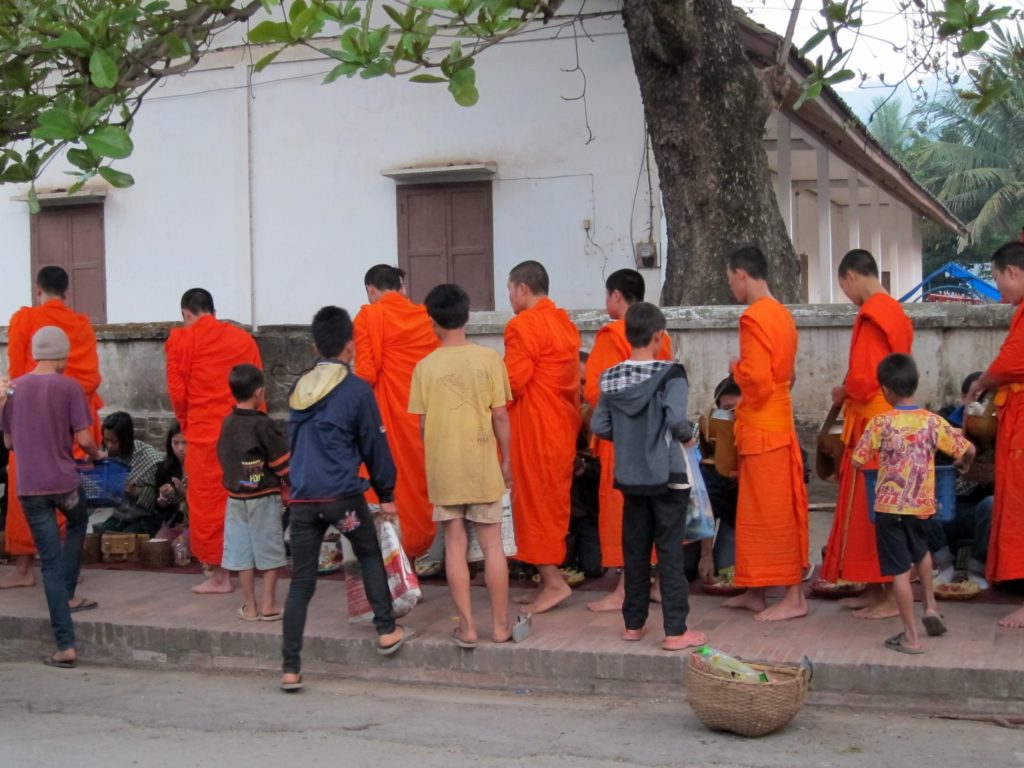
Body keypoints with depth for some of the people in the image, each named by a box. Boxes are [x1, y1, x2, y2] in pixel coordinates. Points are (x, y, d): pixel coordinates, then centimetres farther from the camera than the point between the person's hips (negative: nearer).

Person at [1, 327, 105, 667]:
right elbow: (83, 438, -9)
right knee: (77, 524, 32)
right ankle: (67, 596, 28)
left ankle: (65, 645, -1)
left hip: (29, 486, 2)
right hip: (64, 481, -2)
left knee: (50, 561, 4)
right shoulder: (68, 387, -7)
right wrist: (97, 454, 13)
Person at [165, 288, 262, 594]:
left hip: (205, 432, -4)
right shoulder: (243, 339, 9)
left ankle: (218, 573, 7)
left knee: (207, 500, 4)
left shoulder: (181, 340, -1)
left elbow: (177, 391, -1)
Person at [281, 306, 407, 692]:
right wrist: (387, 494, 9)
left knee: (301, 582, 6)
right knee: (370, 557, 21)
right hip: (343, 494, -4)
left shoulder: (299, 388, 10)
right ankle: (387, 630, 23)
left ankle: (290, 668, 4)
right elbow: (374, 445, 1)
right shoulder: (356, 389, -4)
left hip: (302, 497, 4)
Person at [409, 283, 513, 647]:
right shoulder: (489, 358, -4)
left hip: (443, 466, 0)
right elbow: (500, 415, -4)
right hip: (483, 465, 0)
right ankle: (500, 625, 12)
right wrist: (506, 459, 7)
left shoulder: (425, 366, -3)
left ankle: (467, 627, 7)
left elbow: (423, 423, -1)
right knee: (492, 544, 7)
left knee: (455, 545, 6)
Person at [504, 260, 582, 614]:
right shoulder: (565, 323, 14)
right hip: (563, 424, 9)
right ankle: (551, 580, 16)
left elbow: (514, 381, -17)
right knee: (554, 500, 12)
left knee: (534, 500, -2)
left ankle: (553, 582, -4)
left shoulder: (523, 325, -13)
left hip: (534, 426, -9)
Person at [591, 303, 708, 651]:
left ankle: (633, 623, 22)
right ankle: (675, 630, 1)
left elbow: (599, 426, -1)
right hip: (668, 476, -4)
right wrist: (687, 435, -4)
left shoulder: (611, 378, 1)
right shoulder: (670, 375, -13)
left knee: (634, 550, 14)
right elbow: (676, 419, -25)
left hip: (630, 476, 5)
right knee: (670, 551, 0)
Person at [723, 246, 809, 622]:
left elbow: (756, 376, -25)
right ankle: (756, 593, 22)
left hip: (762, 429, -10)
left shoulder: (754, 317, -17)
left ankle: (794, 597, 2)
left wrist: (736, 368, -6)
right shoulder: (781, 314, 13)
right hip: (778, 422, 10)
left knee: (773, 513, -4)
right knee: (766, 510, 14)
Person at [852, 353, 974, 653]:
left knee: (900, 570, 1)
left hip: (890, 506, -3)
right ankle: (930, 607, 29)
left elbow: (857, 462, -6)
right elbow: (968, 451, -2)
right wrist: (962, 464, 22)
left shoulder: (880, 423, -10)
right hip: (922, 504, 3)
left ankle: (911, 636, 3)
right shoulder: (933, 421, -4)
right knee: (921, 552, 33)